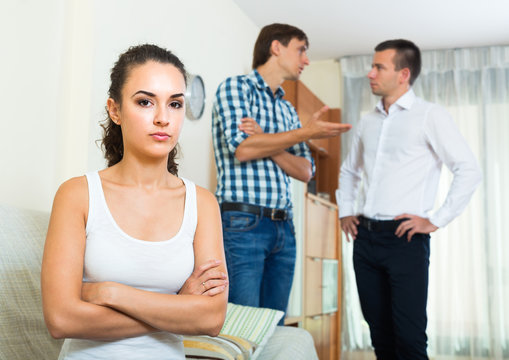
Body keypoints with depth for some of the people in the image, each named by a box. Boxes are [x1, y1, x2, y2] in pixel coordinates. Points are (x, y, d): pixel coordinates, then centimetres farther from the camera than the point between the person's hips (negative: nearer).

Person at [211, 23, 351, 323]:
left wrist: (264, 142, -8)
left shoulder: (288, 109, 20)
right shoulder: (235, 87, 1)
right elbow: (241, 148, -14)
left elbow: (305, 171, 10)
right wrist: (306, 132, -9)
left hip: (283, 227, 7)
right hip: (243, 222, -7)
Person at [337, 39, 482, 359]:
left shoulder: (430, 116, -4)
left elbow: (469, 171, -10)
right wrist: (346, 212, 17)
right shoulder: (368, 122, 15)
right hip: (365, 236, 6)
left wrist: (436, 221, -12)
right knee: (380, 334, 12)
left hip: (405, 238, -6)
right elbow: (349, 171, 29)